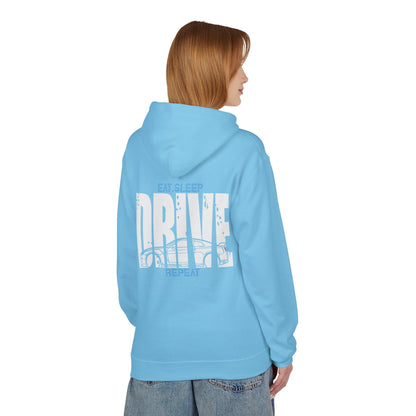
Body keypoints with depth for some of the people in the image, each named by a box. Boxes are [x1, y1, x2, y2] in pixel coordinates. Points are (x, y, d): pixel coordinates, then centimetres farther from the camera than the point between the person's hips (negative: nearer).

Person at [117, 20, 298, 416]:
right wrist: (283, 346, -1)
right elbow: (264, 256, -12)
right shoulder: (245, 150, -13)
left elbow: (128, 254, 3)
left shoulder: (138, 146, -2)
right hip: (235, 352, -3)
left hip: (155, 351, 3)